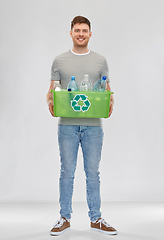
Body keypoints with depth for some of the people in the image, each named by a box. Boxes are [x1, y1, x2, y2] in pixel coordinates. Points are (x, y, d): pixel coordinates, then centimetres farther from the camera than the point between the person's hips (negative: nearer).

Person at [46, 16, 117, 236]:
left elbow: (107, 91, 10)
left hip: (93, 125, 1)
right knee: (67, 172, 4)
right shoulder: (60, 61, 7)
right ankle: (65, 218, 17)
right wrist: (50, 102, -14)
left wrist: (110, 103, -11)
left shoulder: (100, 61, 9)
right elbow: (51, 90, 7)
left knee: (93, 172, 6)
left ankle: (96, 219, 17)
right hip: (67, 124, 0)